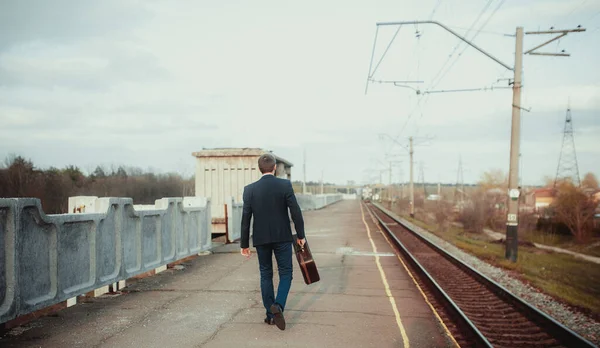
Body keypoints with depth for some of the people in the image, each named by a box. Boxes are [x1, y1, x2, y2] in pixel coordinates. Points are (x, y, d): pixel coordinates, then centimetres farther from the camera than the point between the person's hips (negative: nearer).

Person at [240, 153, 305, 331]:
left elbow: (245, 218, -3)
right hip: (282, 237, -2)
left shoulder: (250, 189, -4)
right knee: (285, 274, 9)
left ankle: (270, 314, 17)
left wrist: (244, 244, 5)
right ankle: (278, 306, -12)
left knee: (266, 275, 14)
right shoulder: (285, 185, -8)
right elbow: (296, 212, -9)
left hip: (261, 238, 2)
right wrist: (300, 235, 2)